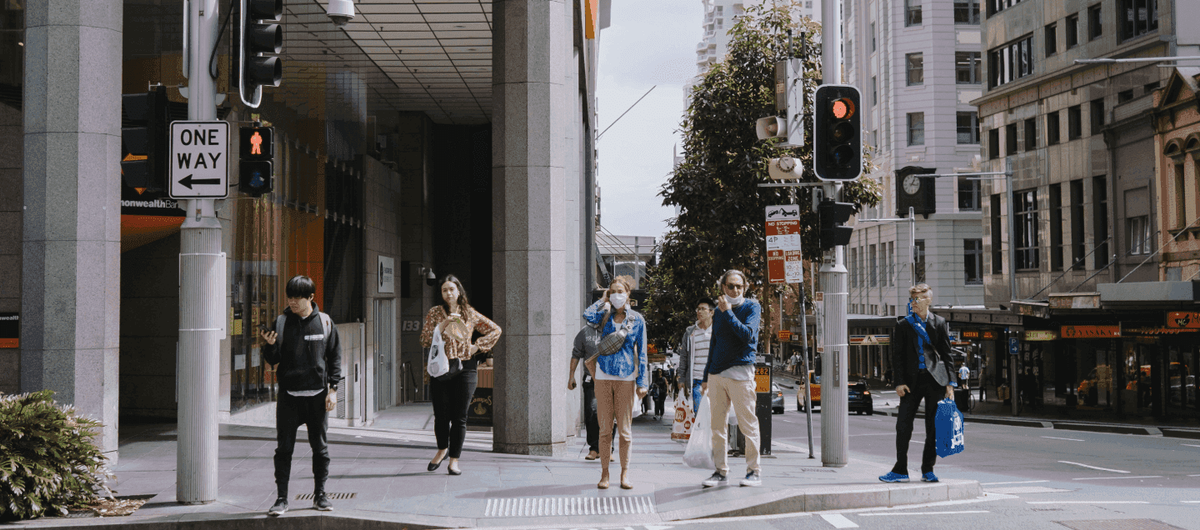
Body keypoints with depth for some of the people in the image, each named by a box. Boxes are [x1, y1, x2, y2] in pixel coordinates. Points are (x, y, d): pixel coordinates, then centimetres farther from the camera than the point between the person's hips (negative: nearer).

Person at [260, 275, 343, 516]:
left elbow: (335, 356, 6)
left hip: (317, 394, 0)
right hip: (288, 394, 0)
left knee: (320, 447, 7)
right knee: (283, 448, -2)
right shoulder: (281, 322, 2)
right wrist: (269, 345, -18)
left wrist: (333, 389, 0)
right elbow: (273, 359, 4)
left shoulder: (325, 322, 2)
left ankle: (320, 494, 20)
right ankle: (281, 498, 6)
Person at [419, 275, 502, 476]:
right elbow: (424, 340, -3)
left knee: (459, 416, -1)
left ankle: (454, 459, 7)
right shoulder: (435, 312, 5)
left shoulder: (470, 314, 7)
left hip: (465, 369, 0)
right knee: (441, 415, 3)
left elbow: (495, 330, 16)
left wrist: (478, 346, 5)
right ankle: (442, 450, 30)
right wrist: (443, 326, -15)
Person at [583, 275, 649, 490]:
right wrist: (604, 300, -1)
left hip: (626, 377, -1)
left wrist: (642, 382, 0)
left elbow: (641, 352, 5)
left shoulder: (637, 319, 4)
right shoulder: (605, 315, 7)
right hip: (603, 375, 1)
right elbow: (587, 314, -17)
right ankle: (604, 472, 9)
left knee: (624, 427, 3)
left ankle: (625, 472, 12)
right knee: (605, 427, 3)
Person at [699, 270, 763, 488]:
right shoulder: (719, 311, 16)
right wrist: (706, 377, 20)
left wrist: (728, 312, -17)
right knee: (717, 426, 6)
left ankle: (754, 472, 4)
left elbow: (747, 335, -16)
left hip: (740, 372, -6)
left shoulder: (752, 307, 0)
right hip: (717, 374, 6)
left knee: (748, 424, -3)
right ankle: (720, 472, 12)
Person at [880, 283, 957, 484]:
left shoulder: (939, 323, 7)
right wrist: (900, 382, -5)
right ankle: (900, 470, 3)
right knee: (903, 424, -4)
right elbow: (897, 355, 4)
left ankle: (927, 470, 15)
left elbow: (946, 354, 7)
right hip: (912, 379, 0)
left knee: (933, 426, 4)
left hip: (935, 379, 0)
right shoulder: (903, 324, 6)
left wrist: (949, 383, 1)